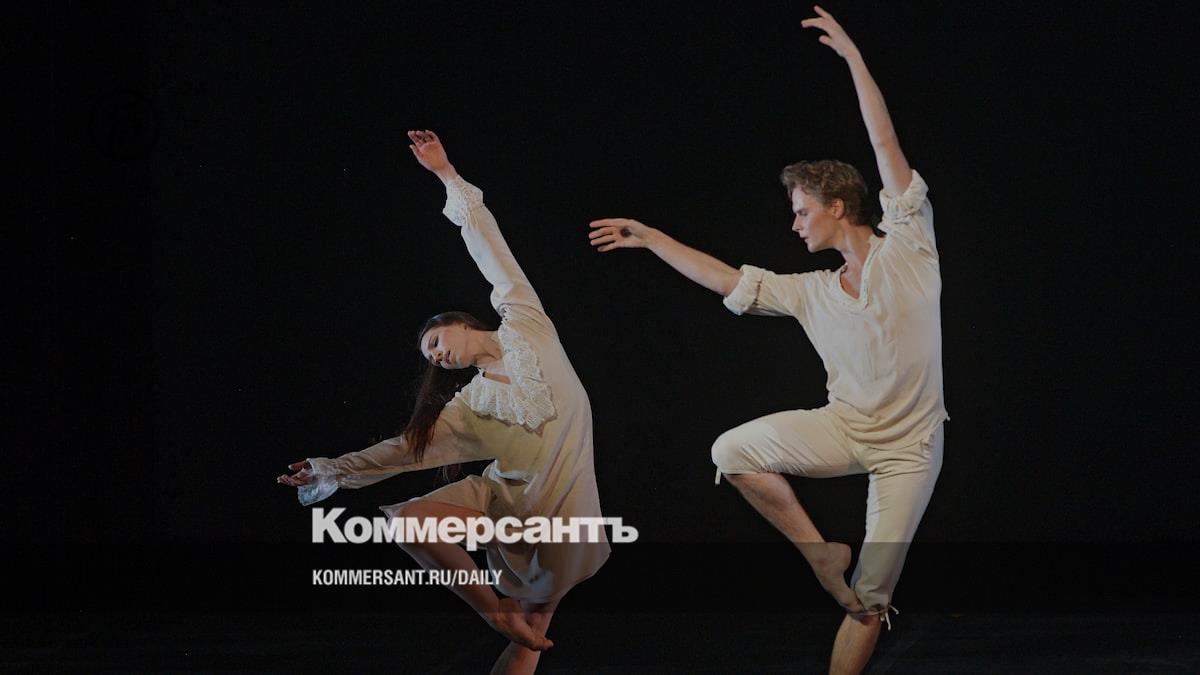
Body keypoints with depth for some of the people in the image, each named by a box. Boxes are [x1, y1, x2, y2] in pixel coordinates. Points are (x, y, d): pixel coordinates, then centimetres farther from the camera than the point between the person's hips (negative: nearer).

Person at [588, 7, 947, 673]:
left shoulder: (907, 251, -7)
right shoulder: (812, 292, 7)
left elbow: (887, 148, -11)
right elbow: (727, 279, 11)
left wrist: (852, 57, -14)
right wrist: (651, 238, 10)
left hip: (909, 449, -4)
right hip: (844, 428, 4)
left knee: (869, 599, -4)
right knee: (733, 452, -17)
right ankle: (820, 554, -1)